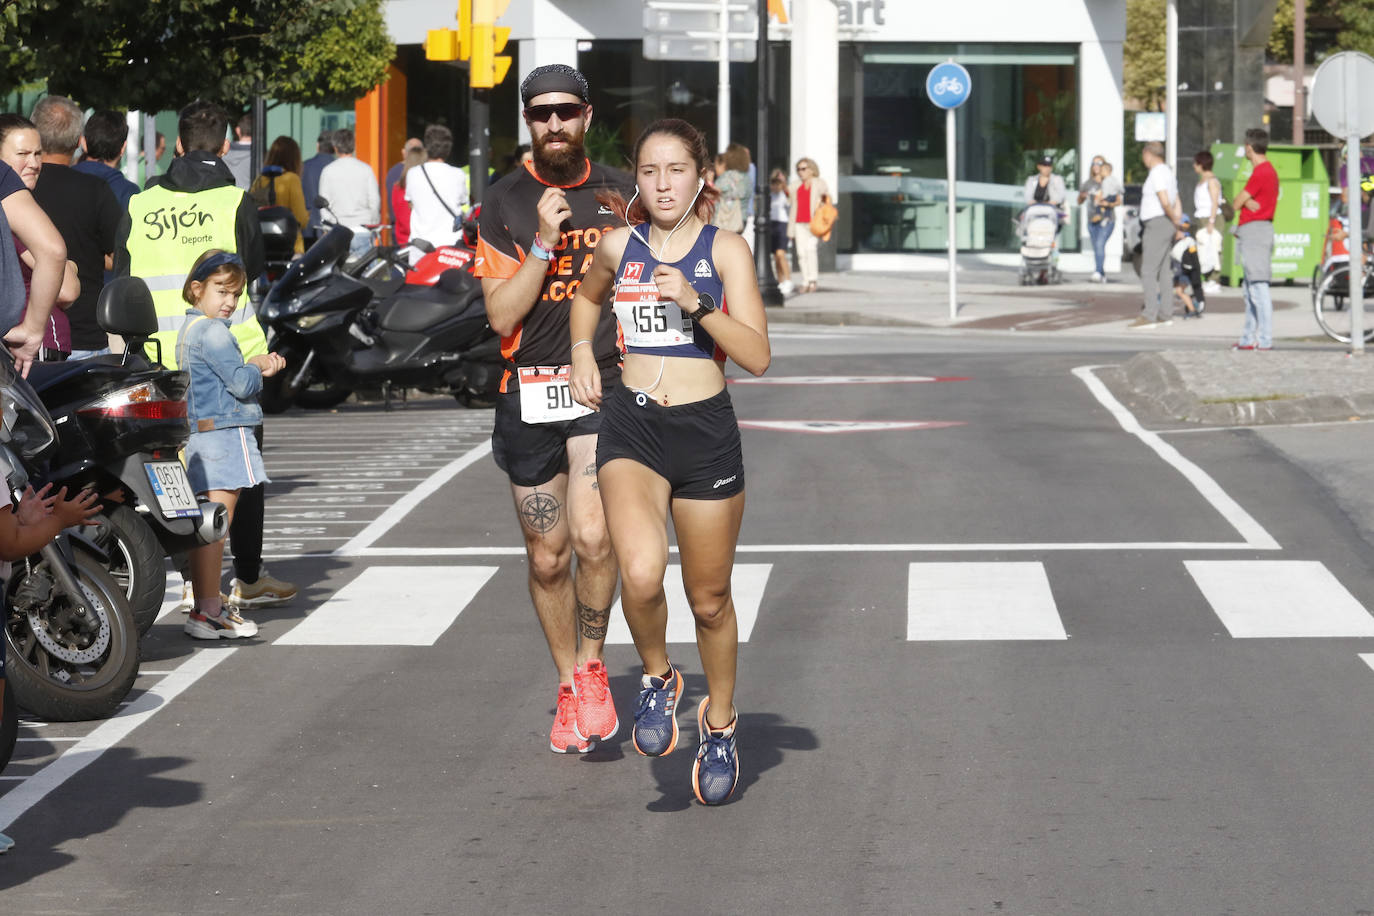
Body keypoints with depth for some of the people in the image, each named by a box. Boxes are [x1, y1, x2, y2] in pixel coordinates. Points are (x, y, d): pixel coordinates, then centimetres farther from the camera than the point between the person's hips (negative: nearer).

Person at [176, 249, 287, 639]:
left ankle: (205, 603, 19)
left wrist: (258, 366, 5)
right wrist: (258, 367, 3)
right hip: (225, 433, -10)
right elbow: (241, 383, -17)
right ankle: (208, 612, -11)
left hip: (198, 435, 10)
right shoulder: (213, 332, -13)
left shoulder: (188, 330, 18)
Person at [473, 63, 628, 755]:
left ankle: (592, 666, 2)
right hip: (528, 393, 1)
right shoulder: (504, 202, 1)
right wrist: (544, 242, -16)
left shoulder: (618, 194, 7)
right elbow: (501, 315, -6)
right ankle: (568, 688, 26)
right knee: (547, 558, 8)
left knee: (592, 538, -20)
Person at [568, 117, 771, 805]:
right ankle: (657, 680, 4)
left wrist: (696, 303, -21)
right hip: (630, 427, 1)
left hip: (705, 431, -1)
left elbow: (757, 357, -10)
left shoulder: (724, 250, -3)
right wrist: (582, 354, 14)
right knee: (641, 574, -25)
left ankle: (720, 722, 35)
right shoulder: (618, 247, 5)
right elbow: (587, 296, 29)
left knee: (709, 599, 11)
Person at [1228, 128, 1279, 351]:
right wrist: (1248, 202, -8)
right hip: (1251, 232, 11)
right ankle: (1249, 338, 17)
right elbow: (1240, 202, 12)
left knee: (1258, 286, -13)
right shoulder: (1268, 170, 18)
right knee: (1249, 288, 14)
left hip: (1255, 230, -11)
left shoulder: (1261, 172, -15)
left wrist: (1242, 202, 7)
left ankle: (1265, 339, -16)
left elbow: (1236, 203, -13)